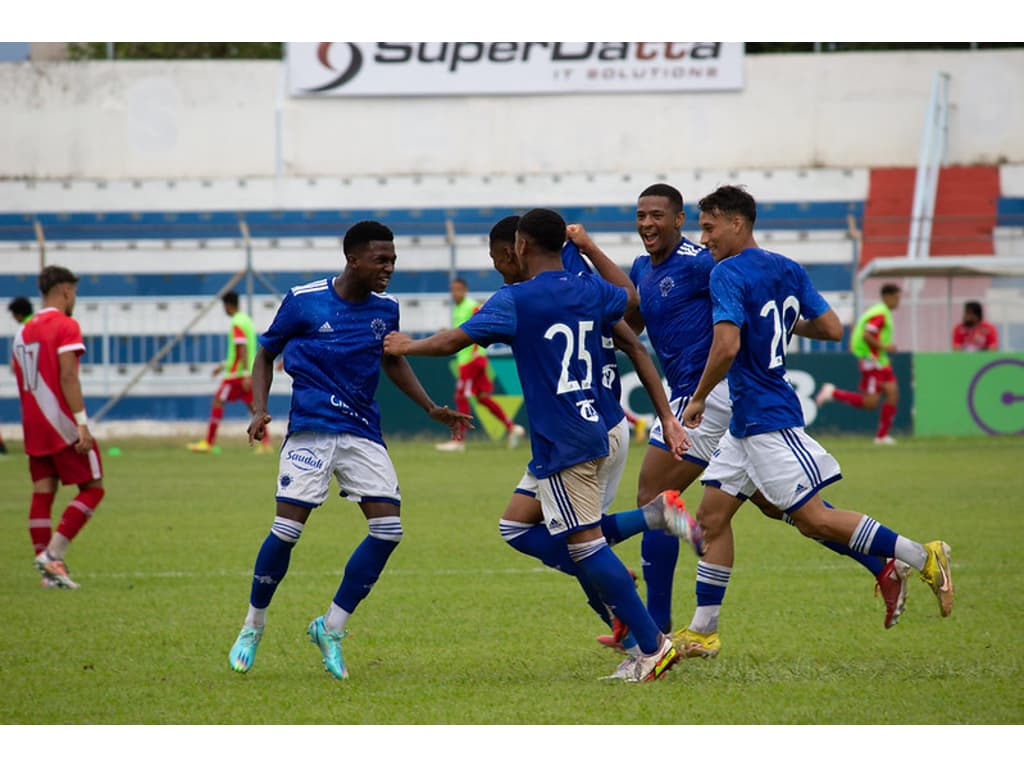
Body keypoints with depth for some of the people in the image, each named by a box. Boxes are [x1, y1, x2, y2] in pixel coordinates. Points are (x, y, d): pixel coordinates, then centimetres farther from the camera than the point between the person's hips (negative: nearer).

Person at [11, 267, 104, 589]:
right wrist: (82, 424, -21)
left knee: (42, 495, 6)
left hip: (35, 429, 7)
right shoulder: (66, 325, -9)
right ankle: (52, 554, -12)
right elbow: (68, 377, -18)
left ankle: (49, 568, 3)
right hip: (64, 426, -7)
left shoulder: (23, 331, 14)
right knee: (92, 488, 0)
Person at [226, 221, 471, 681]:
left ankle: (330, 629, 4)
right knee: (286, 530, -11)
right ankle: (252, 628, 11)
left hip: (363, 432, 4)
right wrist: (259, 409, -7)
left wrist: (432, 409, 16)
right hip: (310, 429, -4)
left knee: (388, 529, -9)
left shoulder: (385, 309, 6)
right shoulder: (303, 301, -6)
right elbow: (266, 354, 7)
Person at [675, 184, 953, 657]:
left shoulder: (728, 274, -15)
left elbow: (727, 346, -27)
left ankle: (924, 558, -2)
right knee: (712, 516, 9)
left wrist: (698, 398, -13)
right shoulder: (787, 270, 9)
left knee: (813, 519, -7)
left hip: (767, 420, -10)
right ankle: (702, 630, 10)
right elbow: (832, 329, 9)